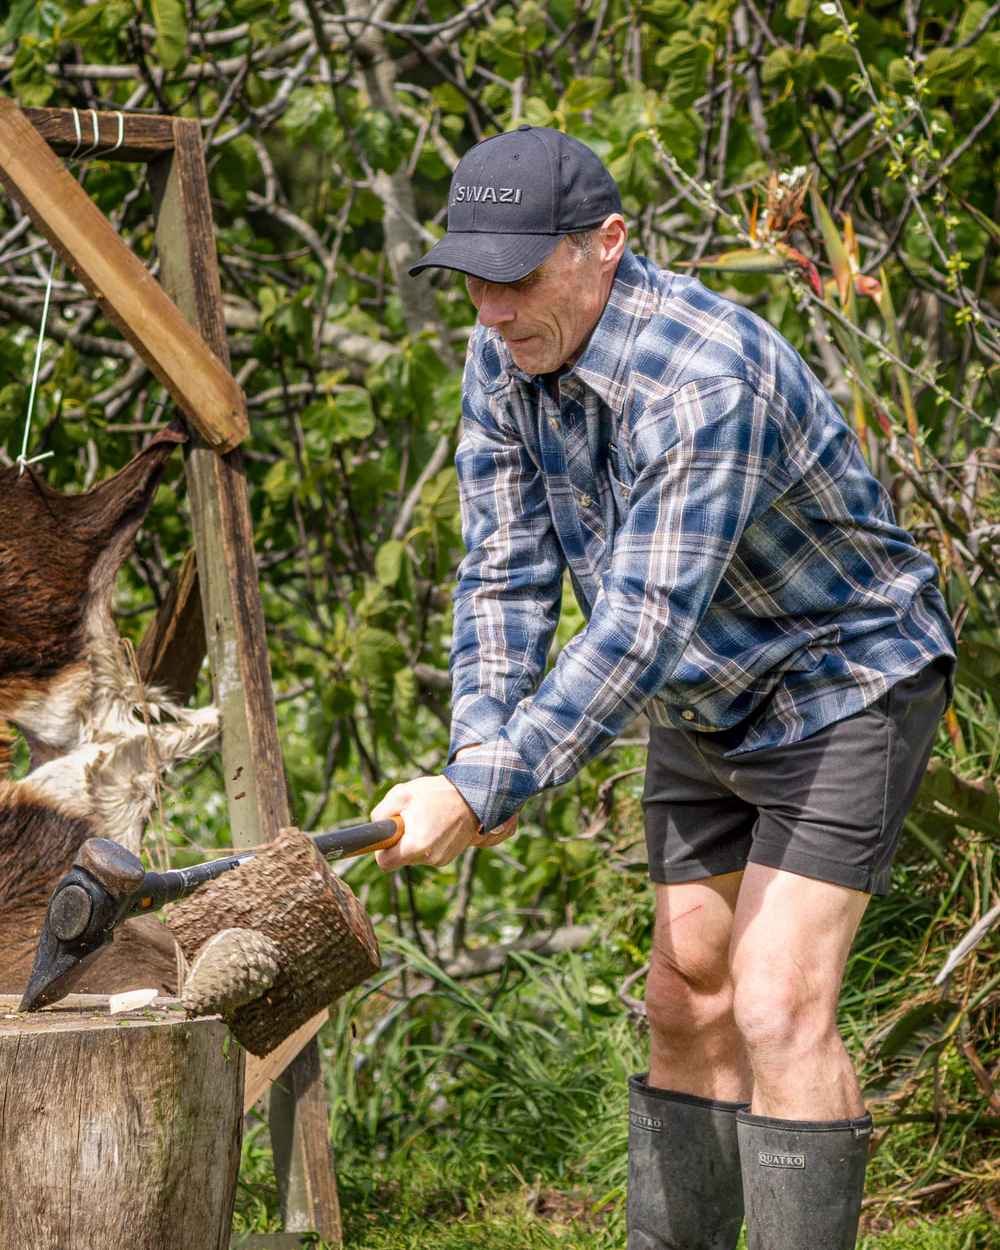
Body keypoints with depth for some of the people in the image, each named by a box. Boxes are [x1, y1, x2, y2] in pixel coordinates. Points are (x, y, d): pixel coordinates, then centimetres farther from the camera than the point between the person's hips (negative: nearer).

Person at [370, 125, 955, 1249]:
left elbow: (644, 625, -38)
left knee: (778, 1008, -16)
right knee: (689, 1002, 12)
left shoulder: (707, 377, -34)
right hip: (706, 708, 8)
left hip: (841, 684, -8)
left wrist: (482, 793, -39)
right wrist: (478, 749, -22)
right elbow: (506, 573, -6)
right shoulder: (502, 357, -8)